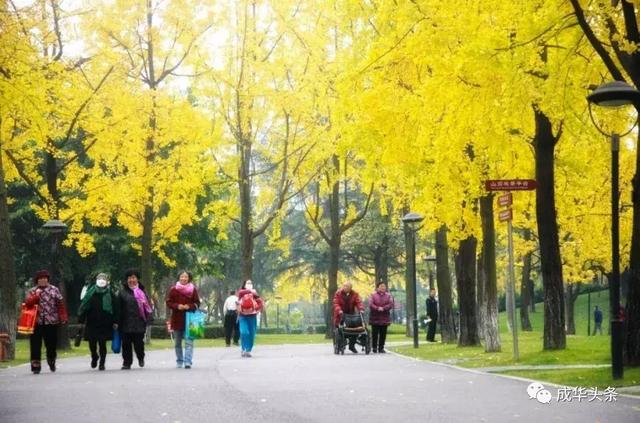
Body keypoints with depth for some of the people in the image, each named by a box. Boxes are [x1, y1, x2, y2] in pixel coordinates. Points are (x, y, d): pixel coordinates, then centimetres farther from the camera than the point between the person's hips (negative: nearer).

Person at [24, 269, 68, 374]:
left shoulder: (54, 290, 6)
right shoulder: (32, 291, 8)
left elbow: (60, 304, 3)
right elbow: (28, 303, -4)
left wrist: (63, 317, -4)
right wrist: (36, 296, -15)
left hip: (51, 322, 0)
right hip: (36, 322, 0)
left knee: (51, 343, 7)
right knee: (35, 345, -3)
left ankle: (51, 361, 31)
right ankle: (36, 365, 2)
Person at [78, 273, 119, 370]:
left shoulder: (110, 293, -2)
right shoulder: (91, 292, 3)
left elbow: (115, 307, -3)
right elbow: (83, 306, 5)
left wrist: (115, 322, -7)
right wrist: (81, 319, 0)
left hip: (105, 324, -2)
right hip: (91, 323, 2)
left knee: (102, 344, -1)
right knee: (92, 343, 7)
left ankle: (102, 363, 11)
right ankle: (94, 357, 36)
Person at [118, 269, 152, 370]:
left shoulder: (141, 291, 7)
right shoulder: (123, 292, 6)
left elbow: (147, 305, 7)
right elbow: (118, 307, 3)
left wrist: (147, 319, 0)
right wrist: (118, 321, -3)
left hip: (139, 322, 0)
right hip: (126, 322, 0)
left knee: (138, 342, 1)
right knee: (126, 343, 2)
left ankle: (141, 358, 28)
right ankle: (127, 362, 11)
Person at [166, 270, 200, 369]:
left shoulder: (193, 289, 2)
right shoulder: (173, 289, 2)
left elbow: (197, 303, 5)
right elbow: (168, 302, 3)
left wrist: (189, 306, -14)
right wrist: (177, 306, -15)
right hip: (176, 319, 2)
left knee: (189, 342, -12)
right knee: (177, 343, 12)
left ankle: (188, 361, -16)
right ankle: (179, 361, 25)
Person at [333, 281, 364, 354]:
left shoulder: (354, 294, 3)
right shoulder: (338, 293, -4)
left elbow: (359, 302, -5)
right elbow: (336, 303, -12)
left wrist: (361, 309, -24)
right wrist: (339, 310, -30)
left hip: (351, 314, 3)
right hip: (340, 315, -2)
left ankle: (352, 345, 12)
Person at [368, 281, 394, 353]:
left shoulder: (388, 296, 8)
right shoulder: (373, 295, 2)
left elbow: (391, 304, -6)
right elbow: (370, 304, -9)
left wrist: (383, 308, -20)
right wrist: (377, 308, -23)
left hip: (385, 318, 2)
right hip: (375, 317, -2)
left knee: (383, 334, 3)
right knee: (375, 333, -1)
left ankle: (381, 348, 9)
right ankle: (374, 347, 7)